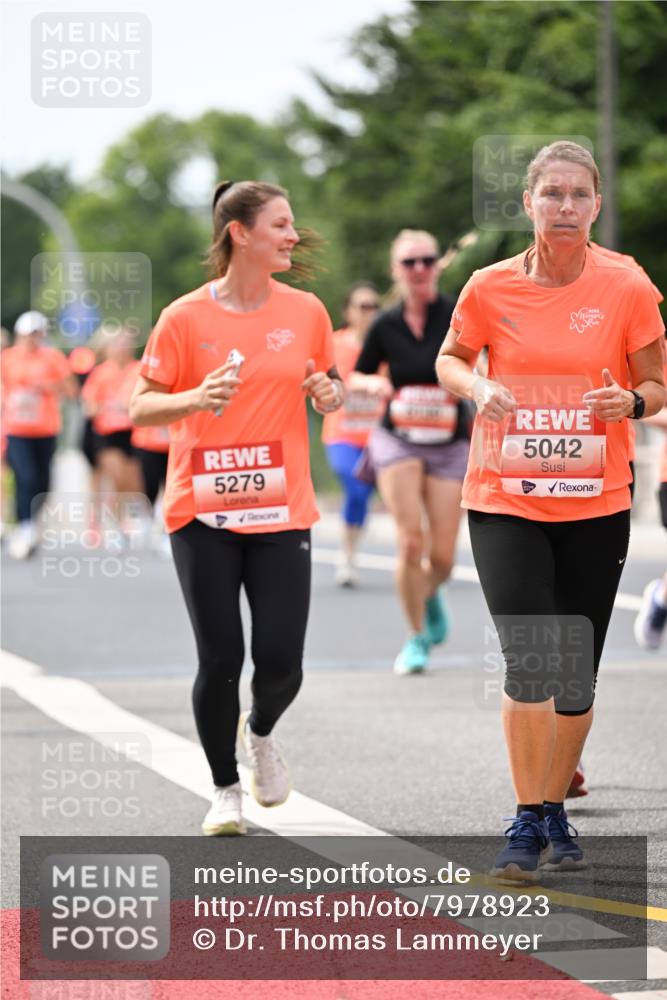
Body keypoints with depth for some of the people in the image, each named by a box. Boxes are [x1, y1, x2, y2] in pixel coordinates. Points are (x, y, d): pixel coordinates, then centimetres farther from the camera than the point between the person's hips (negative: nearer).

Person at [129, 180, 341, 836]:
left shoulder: (305, 312, 5)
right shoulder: (185, 318, -4)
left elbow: (328, 386, 19)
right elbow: (140, 408, -2)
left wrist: (330, 394, -4)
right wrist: (196, 399, -20)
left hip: (281, 511, 2)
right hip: (202, 512, -2)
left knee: (280, 661, -6)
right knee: (220, 661, -2)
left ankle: (260, 732, 29)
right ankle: (224, 791, 17)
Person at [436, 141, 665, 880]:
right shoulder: (491, 287, -4)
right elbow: (449, 360, 12)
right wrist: (479, 388, -10)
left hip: (595, 504, 1)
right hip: (505, 500, -1)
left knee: (577, 674, 8)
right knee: (529, 660, -14)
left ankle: (555, 814, 25)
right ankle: (526, 824, -7)